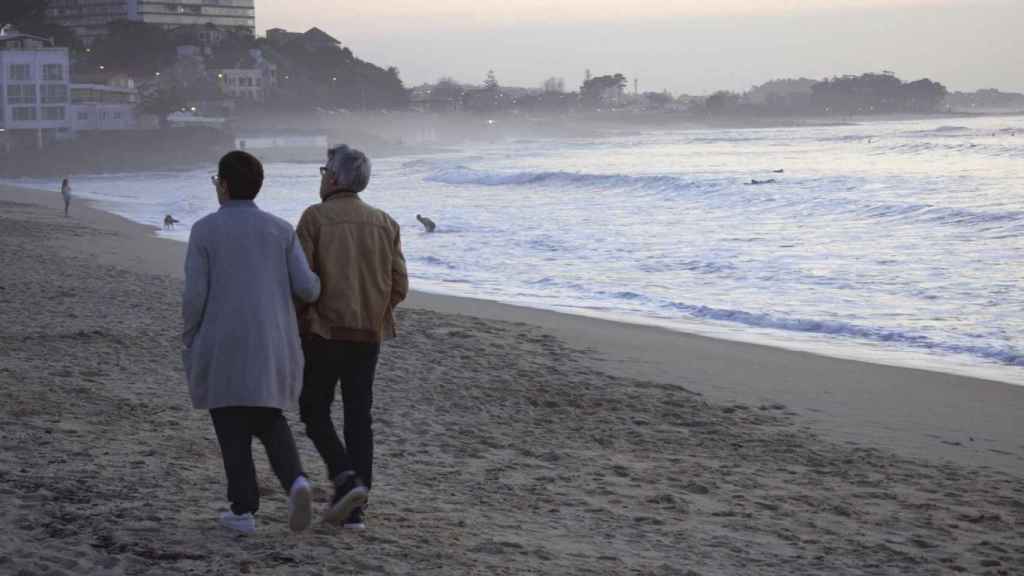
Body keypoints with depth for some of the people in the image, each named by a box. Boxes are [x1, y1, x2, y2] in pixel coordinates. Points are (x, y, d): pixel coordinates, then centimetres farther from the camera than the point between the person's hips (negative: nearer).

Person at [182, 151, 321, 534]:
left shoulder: (204, 231, -7)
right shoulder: (281, 230, 1)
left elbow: (194, 296, -10)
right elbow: (306, 287, -5)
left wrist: (189, 342, 5)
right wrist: (315, 288, 20)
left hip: (222, 347, -3)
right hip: (271, 345, 3)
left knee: (232, 428, 10)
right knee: (269, 420, 16)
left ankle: (243, 510, 11)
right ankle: (296, 482, -8)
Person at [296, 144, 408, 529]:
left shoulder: (315, 218, -7)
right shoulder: (385, 223, 7)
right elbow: (399, 286, 5)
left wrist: (300, 319, 4)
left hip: (324, 331, -4)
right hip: (369, 336, 4)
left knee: (315, 411, 9)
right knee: (359, 417, 9)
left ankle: (346, 480, -11)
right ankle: (355, 509, 8)